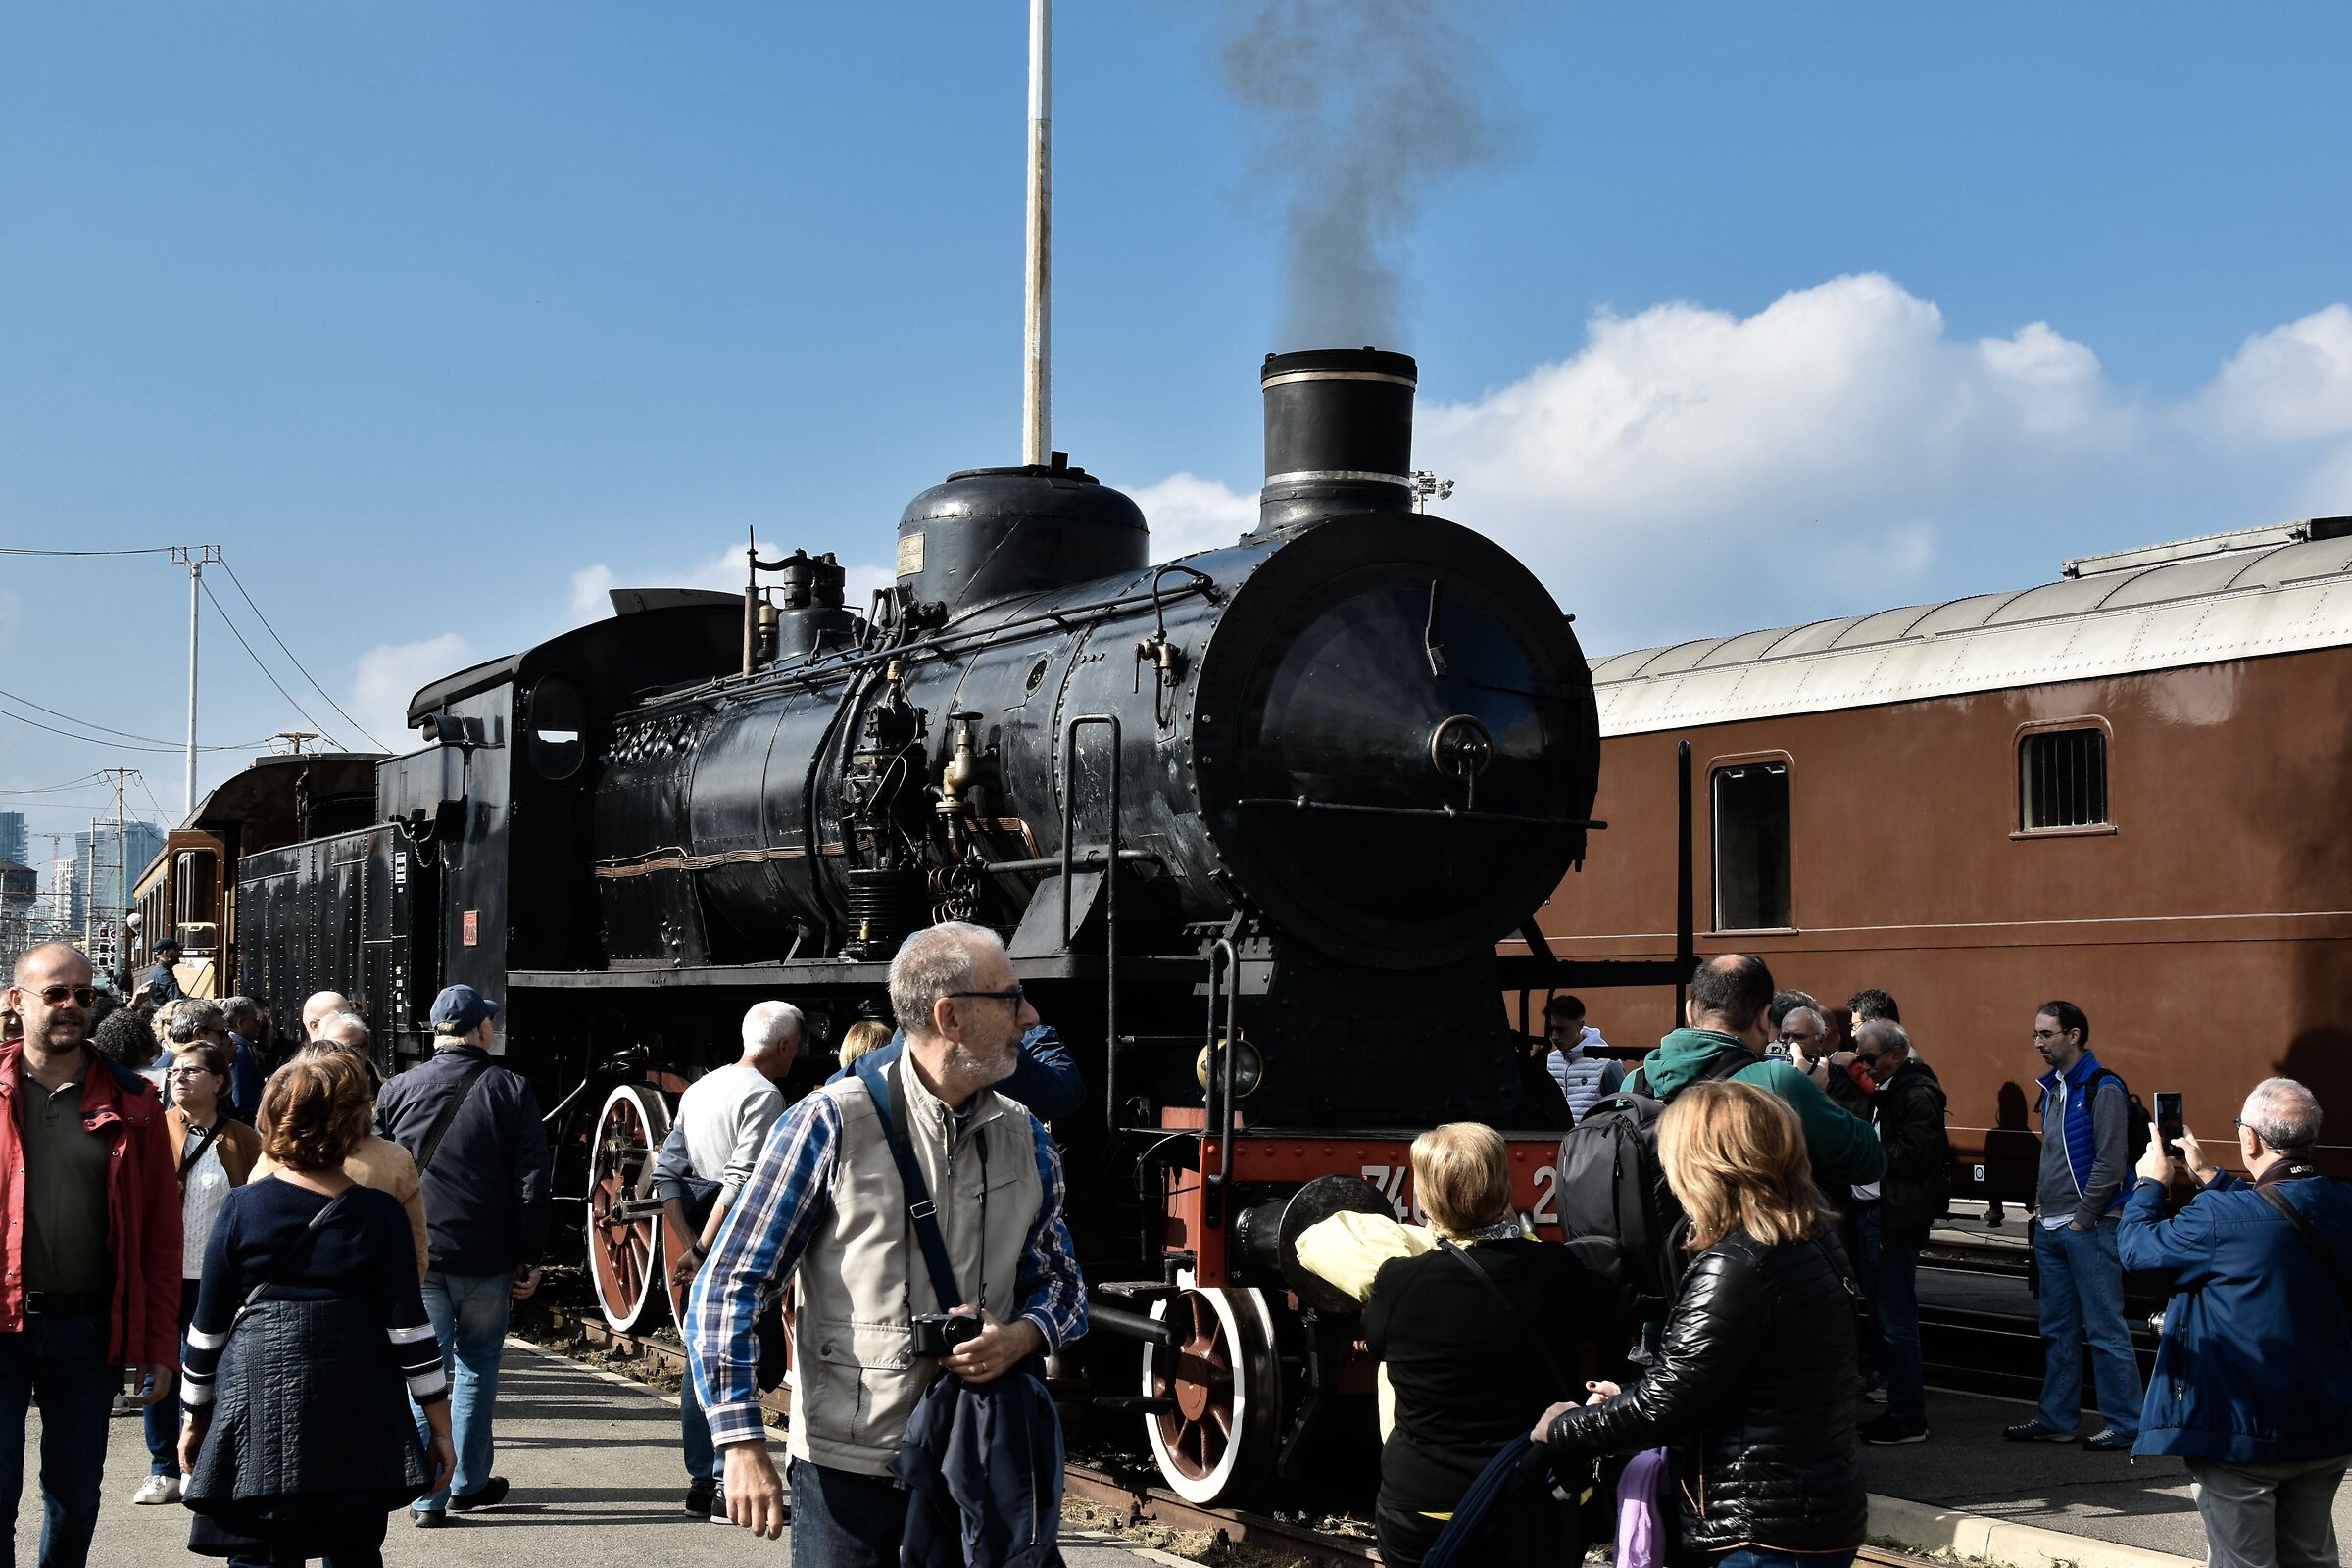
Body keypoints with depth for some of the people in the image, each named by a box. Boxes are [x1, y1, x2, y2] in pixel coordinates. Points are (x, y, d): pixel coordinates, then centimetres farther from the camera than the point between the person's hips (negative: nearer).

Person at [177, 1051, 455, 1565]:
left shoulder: (241, 1208, -1)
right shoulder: (379, 1214, -2)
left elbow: (208, 1328, 3)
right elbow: (409, 1329, -3)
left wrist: (193, 1418, 14)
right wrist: (439, 1425, 3)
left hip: (256, 1413, 0)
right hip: (356, 1423, 1)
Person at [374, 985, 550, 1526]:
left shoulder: (398, 1090, 1)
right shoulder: (511, 1090, -3)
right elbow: (531, 1182, -3)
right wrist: (531, 1258, 4)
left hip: (414, 1255, 1)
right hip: (487, 1257, 0)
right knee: (477, 1365, 14)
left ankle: (429, 1495, 1)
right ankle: (468, 1483, 22)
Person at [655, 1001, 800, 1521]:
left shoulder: (700, 1088, 15)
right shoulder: (764, 1095, -11)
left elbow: (665, 1173, 12)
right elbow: (742, 1180, -21)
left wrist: (689, 1241, 5)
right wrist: (700, 1250, -17)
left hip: (706, 1246, 8)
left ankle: (701, 1485, 19)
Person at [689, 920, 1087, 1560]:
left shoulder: (1025, 1139, 6)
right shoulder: (831, 1124, -10)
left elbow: (1059, 1280, 16)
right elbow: (729, 1287, -9)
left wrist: (1021, 1337, -8)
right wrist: (743, 1442, -17)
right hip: (846, 1472, -4)